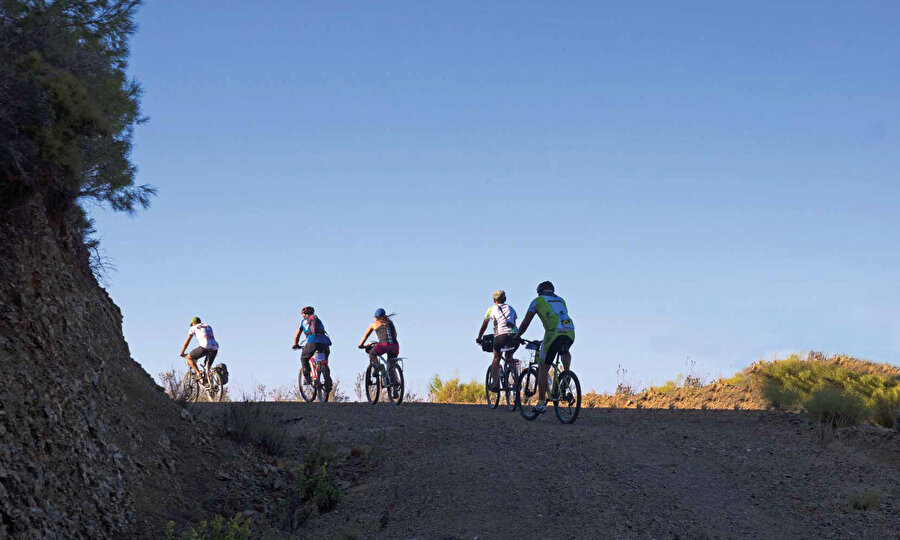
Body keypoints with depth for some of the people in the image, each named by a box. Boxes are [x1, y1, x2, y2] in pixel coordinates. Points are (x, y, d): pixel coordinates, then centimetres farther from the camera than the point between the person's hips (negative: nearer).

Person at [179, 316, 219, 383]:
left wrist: (181, 353, 32)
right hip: (215, 349, 6)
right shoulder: (209, 327, 32)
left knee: (189, 357, 12)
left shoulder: (193, 328, 18)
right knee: (207, 367, 23)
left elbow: (186, 342, 20)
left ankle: (198, 374, -3)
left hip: (205, 347, -6)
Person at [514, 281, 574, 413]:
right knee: (565, 352, 39)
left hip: (553, 333, -4)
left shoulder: (537, 301, 17)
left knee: (544, 369, 7)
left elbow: (525, 323, 20)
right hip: (570, 333, 4)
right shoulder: (561, 300, 31)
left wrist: (517, 337, 36)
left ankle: (541, 403, 6)